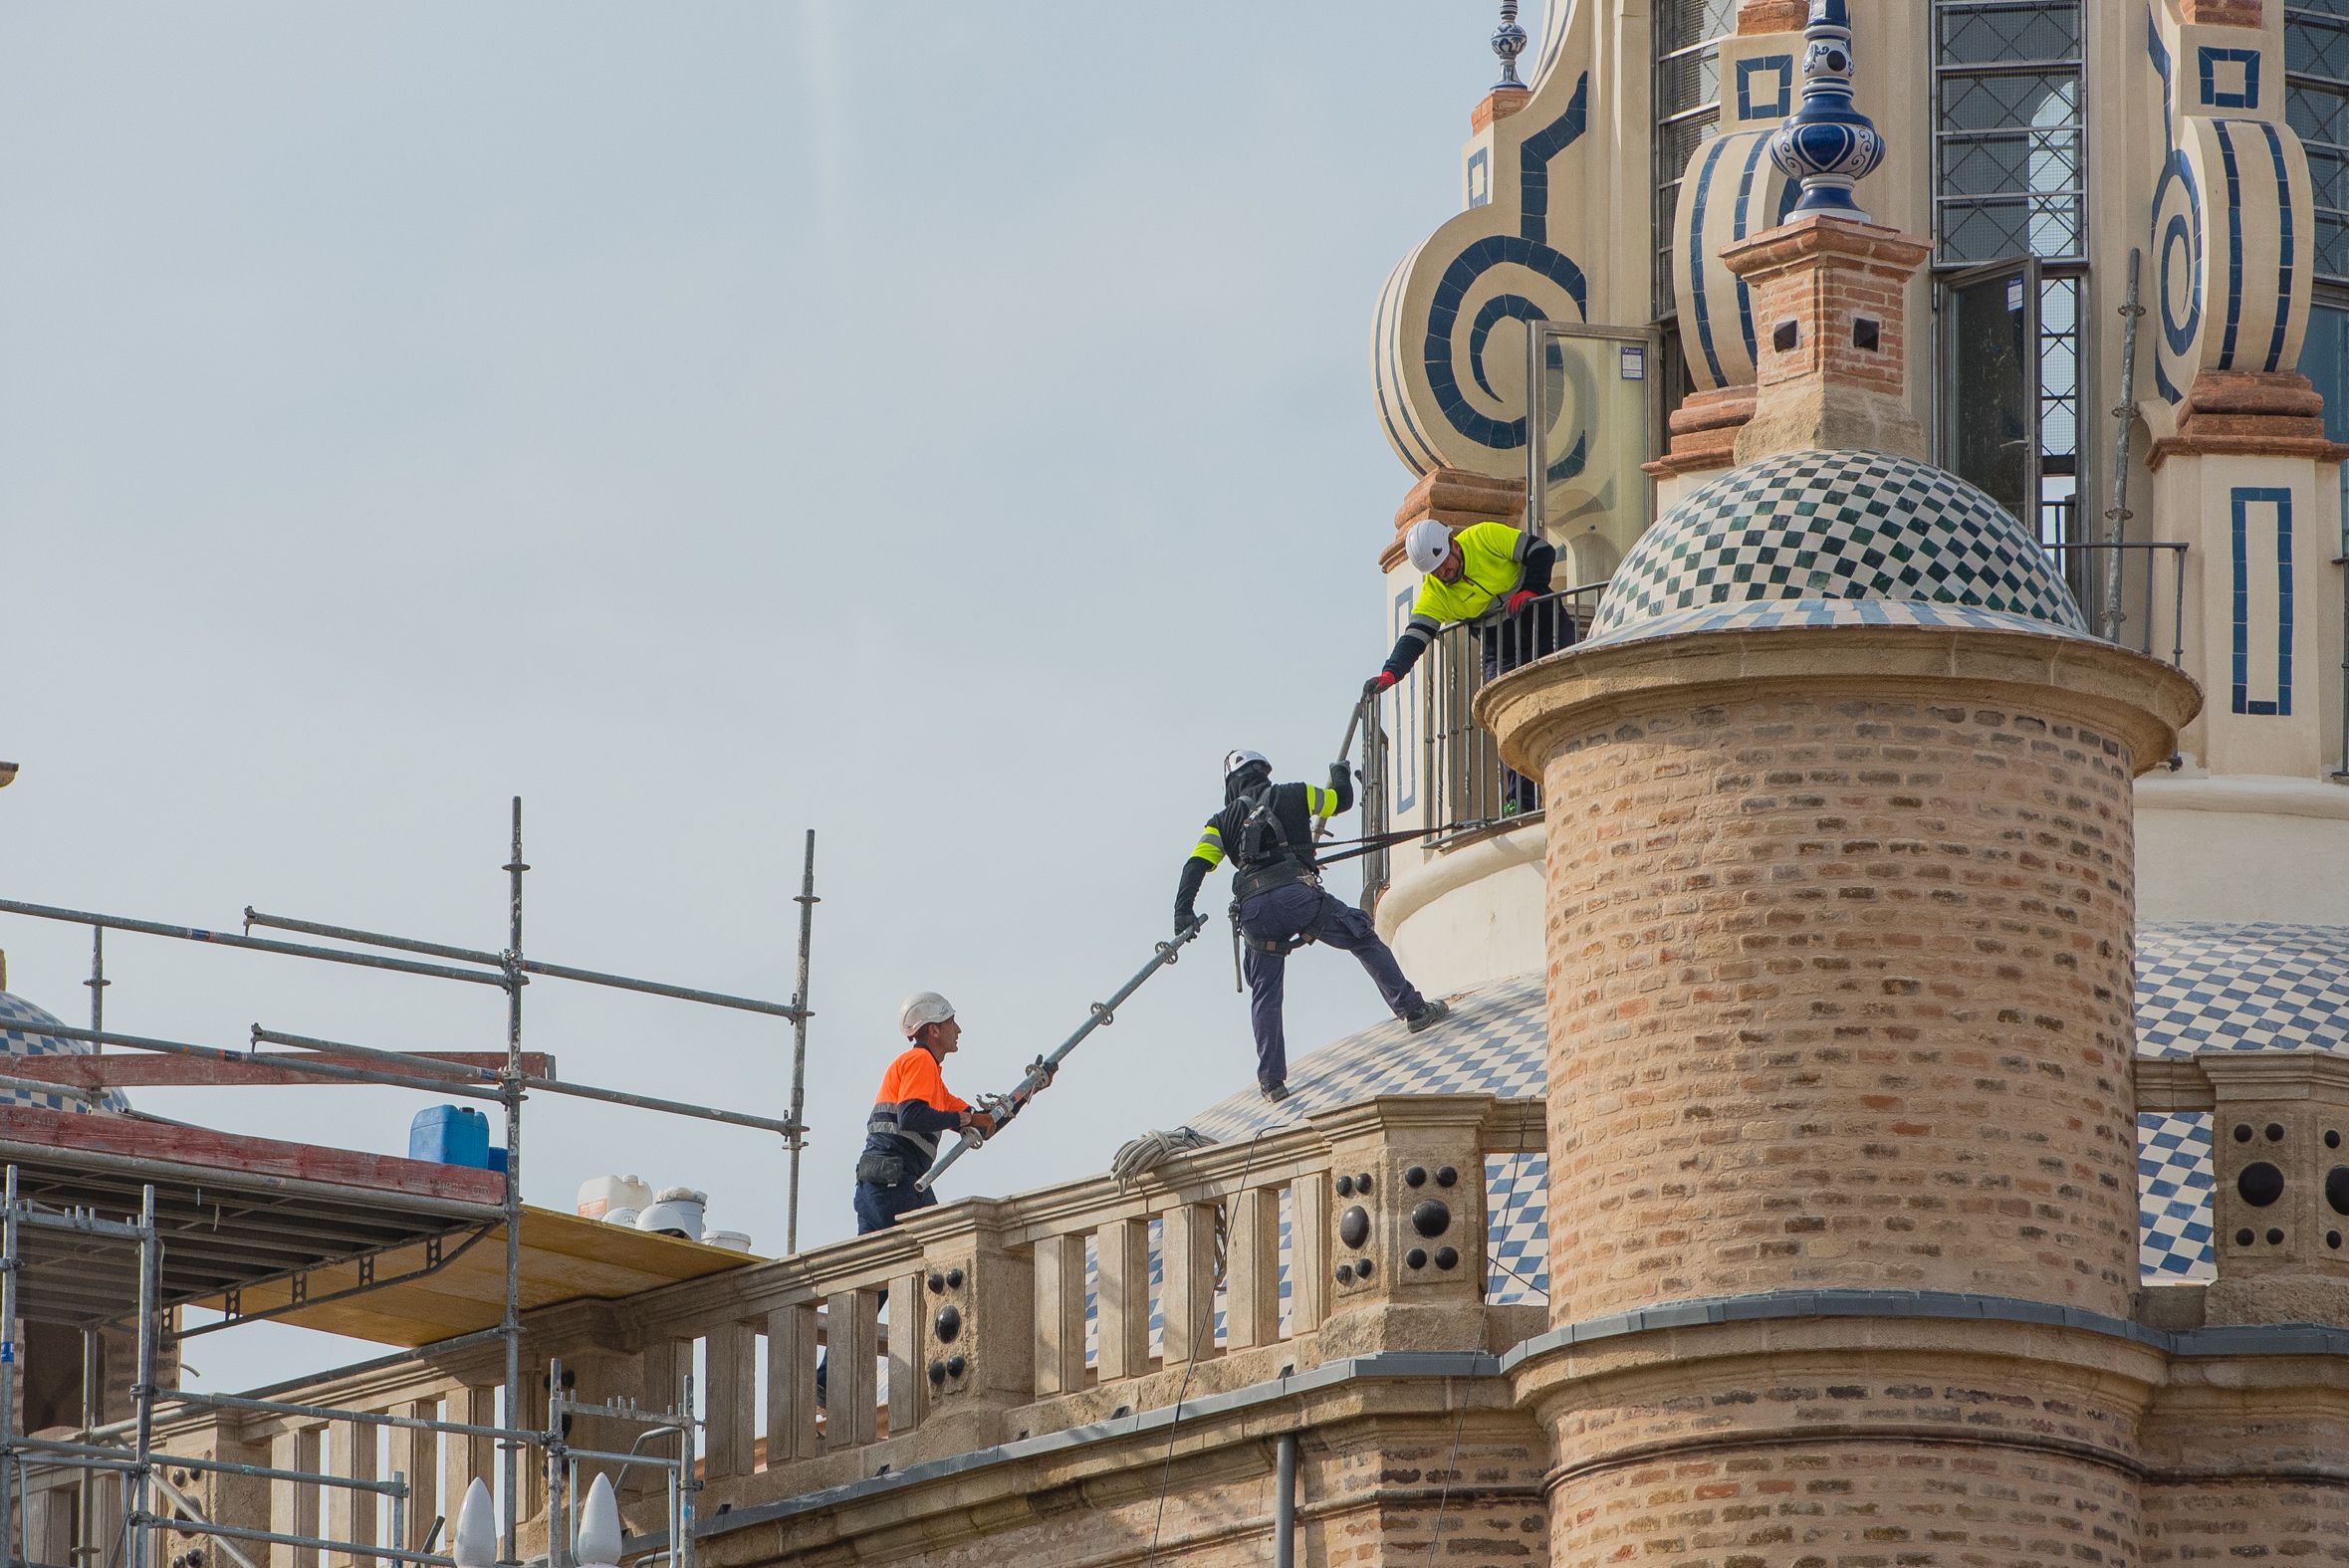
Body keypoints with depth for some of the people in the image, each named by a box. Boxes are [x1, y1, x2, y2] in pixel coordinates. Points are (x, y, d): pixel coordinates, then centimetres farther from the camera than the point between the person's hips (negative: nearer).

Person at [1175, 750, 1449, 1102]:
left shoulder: (1223, 821, 22)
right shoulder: (1293, 796, 17)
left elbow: (1197, 865, 8)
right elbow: (1342, 800, 32)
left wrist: (1183, 912, 1)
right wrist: (1340, 776, 54)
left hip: (1253, 911, 2)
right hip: (1297, 894, -2)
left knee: (1265, 995, 11)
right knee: (1365, 941, 16)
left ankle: (1271, 1080, 4)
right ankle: (1413, 1009, 13)